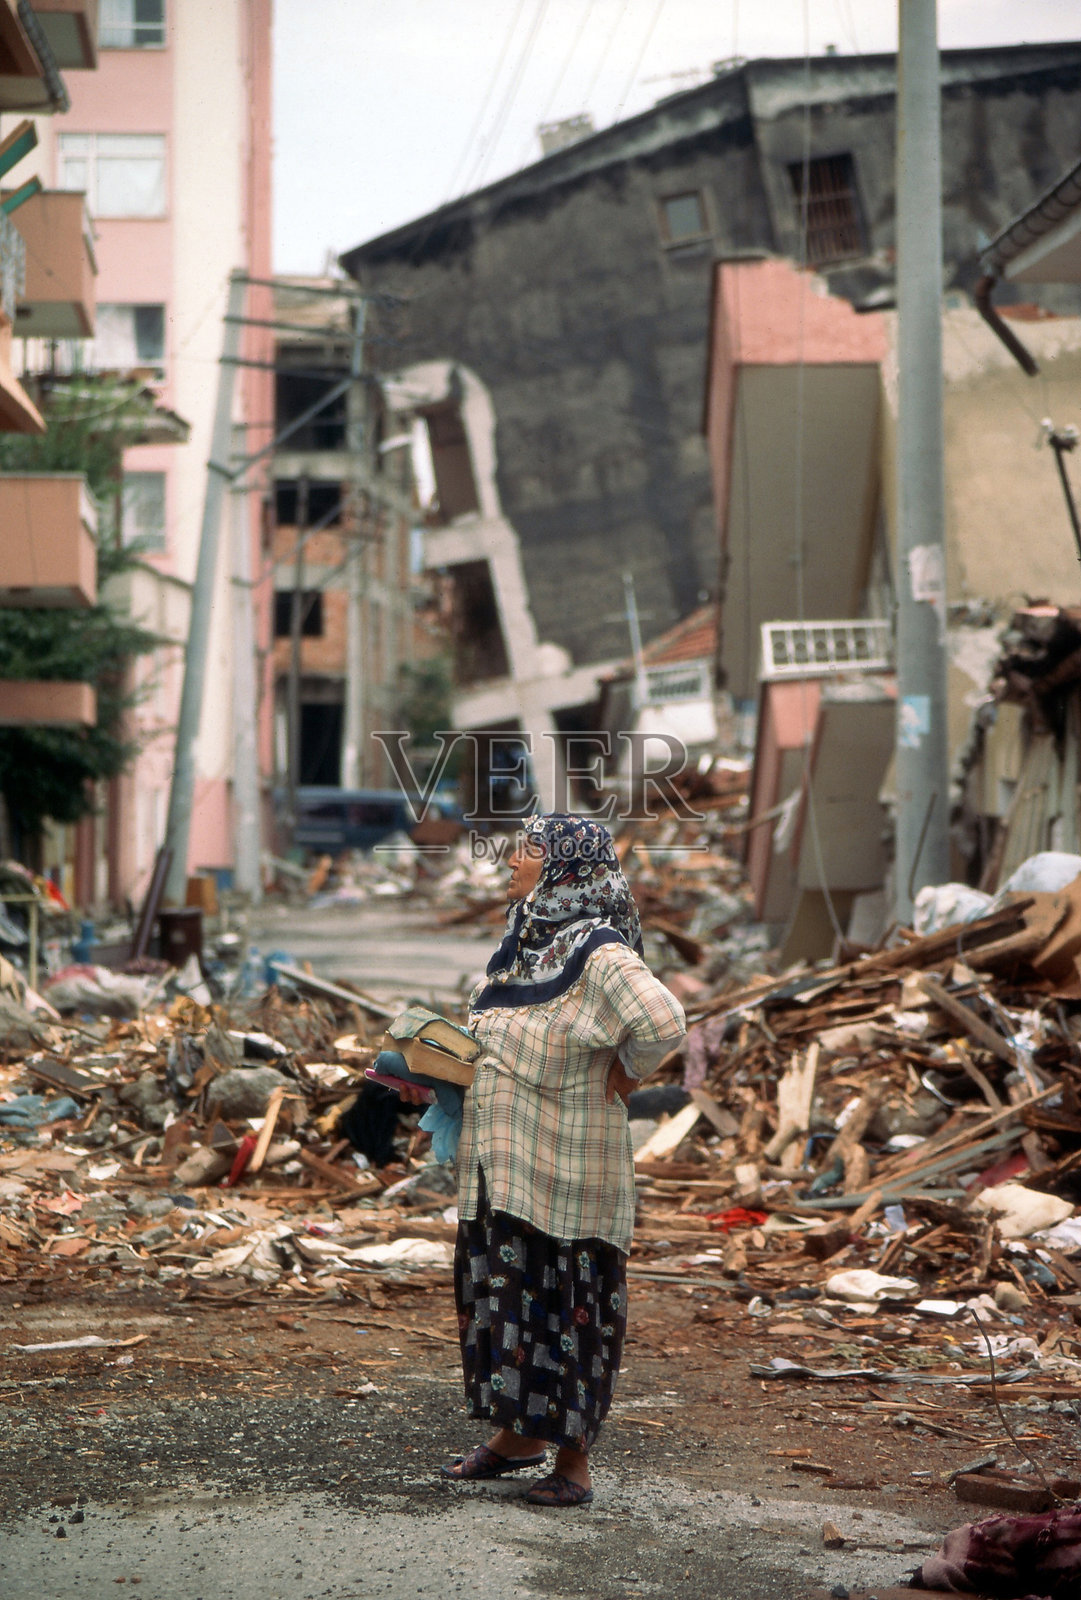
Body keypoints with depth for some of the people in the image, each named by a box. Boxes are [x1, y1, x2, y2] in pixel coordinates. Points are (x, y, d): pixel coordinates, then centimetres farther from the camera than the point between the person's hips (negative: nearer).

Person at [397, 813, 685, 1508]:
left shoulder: (599, 955, -18)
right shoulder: (527, 941, 11)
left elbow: (663, 1020, -34)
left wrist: (626, 1072, -18)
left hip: (565, 1165, -9)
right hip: (503, 1163, 9)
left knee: (565, 1295, -1)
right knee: (502, 1285, 15)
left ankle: (573, 1459, 9)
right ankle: (518, 1433, 29)